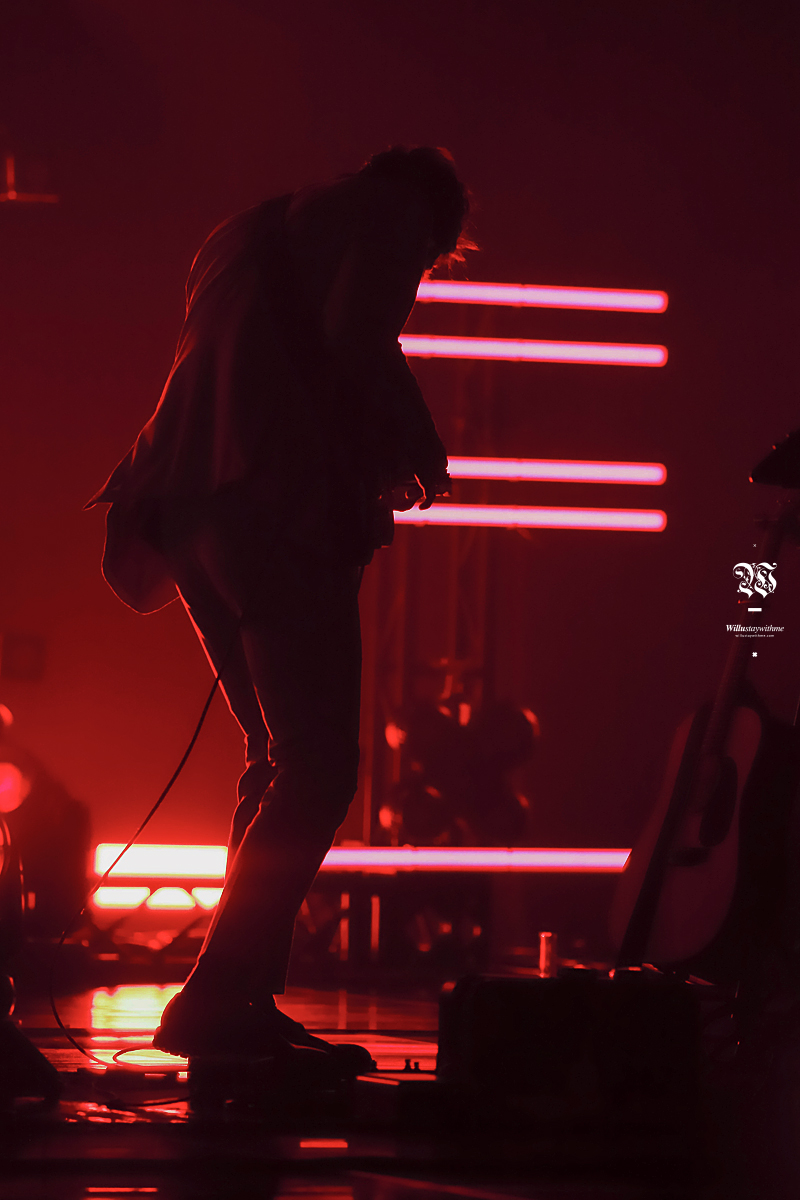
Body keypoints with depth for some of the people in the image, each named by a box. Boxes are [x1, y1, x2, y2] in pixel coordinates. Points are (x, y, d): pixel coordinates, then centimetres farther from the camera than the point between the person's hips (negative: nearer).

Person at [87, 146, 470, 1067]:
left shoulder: (249, 233, 30)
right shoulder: (391, 212, 6)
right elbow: (357, 336, -13)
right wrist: (416, 448, 2)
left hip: (191, 506, 9)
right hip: (288, 513, -8)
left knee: (278, 764, 14)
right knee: (318, 769, -9)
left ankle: (242, 1001, 9)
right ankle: (220, 999, -18)